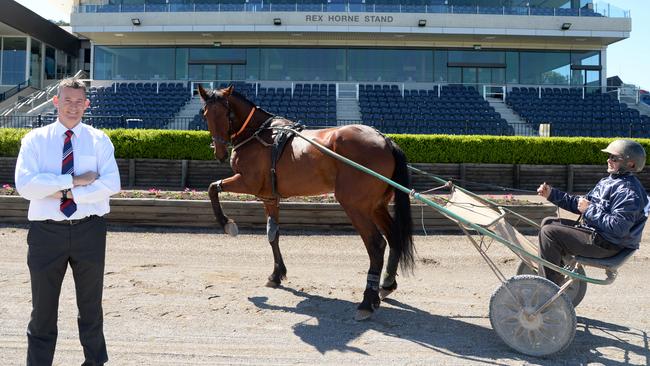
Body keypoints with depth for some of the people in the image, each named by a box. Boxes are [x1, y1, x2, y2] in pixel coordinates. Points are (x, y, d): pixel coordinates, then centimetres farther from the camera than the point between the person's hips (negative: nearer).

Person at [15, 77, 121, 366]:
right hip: (46, 232, 0)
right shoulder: (35, 139, 2)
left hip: (89, 231, 1)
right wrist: (75, 181, -17)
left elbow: (111, 184, -12)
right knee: (43, 308, 12)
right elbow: (25, 185, -13)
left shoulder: (98, 140, 2)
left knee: (91, 304, 16)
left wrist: (66, 193, -16)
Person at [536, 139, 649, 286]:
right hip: (592, 230, 11)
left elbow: (618, 228, -27)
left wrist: (590, 210, -20)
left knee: (548, 232, -21)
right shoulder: (608, 181, 13)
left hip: (606, 245, -11)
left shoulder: (629, 192, -19)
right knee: (548, 222, 12)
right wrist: (552, 194, 9)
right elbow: (581, 204, 17)